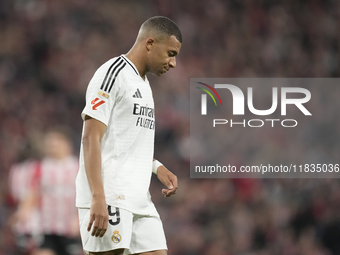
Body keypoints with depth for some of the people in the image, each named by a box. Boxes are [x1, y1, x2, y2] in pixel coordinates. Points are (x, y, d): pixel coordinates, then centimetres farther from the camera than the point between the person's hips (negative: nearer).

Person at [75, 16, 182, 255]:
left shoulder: (143, 84, 22)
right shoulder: (113, 74, -8)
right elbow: (91, 138, -15)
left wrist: (157, 167, 13)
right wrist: (98, 198, -24)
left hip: (139, 199, 9)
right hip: (109, 198, -9)